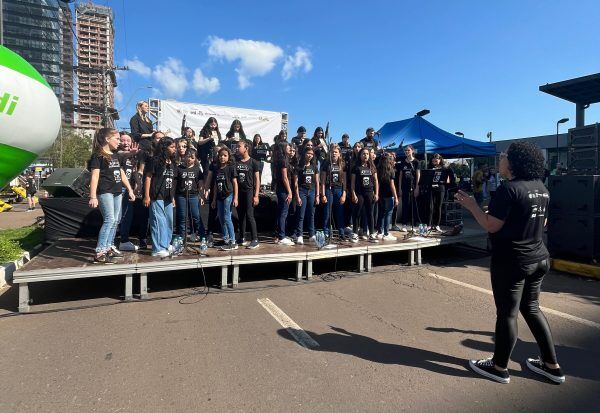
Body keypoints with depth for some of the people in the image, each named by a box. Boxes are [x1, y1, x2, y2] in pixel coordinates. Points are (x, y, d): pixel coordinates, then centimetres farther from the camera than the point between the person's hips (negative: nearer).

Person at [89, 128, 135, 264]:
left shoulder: (115, 155, 17)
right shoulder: (98, 156, -7)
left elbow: (122, 174, 21)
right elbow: (95, 176, -14)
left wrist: (130, 190, 18)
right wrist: (93, 197, -20)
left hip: (117, 192, 8)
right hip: (105, 192, -8)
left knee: (115, 221, 10)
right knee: (109, 219, -14)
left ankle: (109, 247, 21)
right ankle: (99, 253, -12)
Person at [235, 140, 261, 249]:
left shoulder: (253, 162, -2)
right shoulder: (236, 162, 9)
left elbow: (257, 180, -3)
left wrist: (256, 195, -10)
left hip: (249, 191, -4)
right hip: (238, 191, 4)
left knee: (249, 215, -7)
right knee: (241, 216, 10)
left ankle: (255, 240, -3)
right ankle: (241, 238, 20)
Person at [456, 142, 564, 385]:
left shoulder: (509, 188, -19)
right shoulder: (541, 188, 8)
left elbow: (491, 226, -19)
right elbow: (542, 222, 18)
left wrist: (471, 205, -8)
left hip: (511, 261, -8)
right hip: (538, 259, 9)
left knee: (507, 313, 3)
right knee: (531, 308, 20)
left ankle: (499, 367, 19)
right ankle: (551, 365, 30)